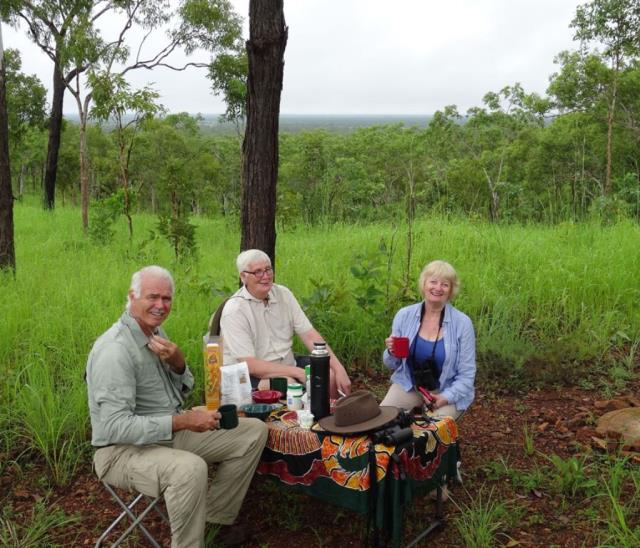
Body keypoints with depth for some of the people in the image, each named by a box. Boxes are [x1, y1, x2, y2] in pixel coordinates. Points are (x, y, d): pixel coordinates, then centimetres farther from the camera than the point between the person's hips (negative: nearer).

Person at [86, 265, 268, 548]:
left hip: (170, 432, 9)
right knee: (190, 468, -40)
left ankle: (216, 517, 15)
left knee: (254, 432, 4)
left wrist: (177, 362, -10)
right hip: (124, 449, -9)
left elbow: (184, 390, 13)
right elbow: (116, 427, -29)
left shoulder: (155, 332, 5)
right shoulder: (114, 350, -24)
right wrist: (182, 421, -29)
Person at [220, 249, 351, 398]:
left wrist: (339, 368, -13)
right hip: (252, 376, -6)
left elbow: (310, 335, -1)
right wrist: (299, 373, -27)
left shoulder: (283, 294, 1)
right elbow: (249, 365, -22)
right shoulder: (234, 310, -17)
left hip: (287, 365, 6)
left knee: (330, 374, -11)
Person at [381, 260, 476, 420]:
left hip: (447, 391, -2)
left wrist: (446, 397, -21)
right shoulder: (404, 315, -4)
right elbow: (392, 365, 7)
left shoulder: (462, 323, -10)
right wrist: (392, 353, -16)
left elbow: (467, 374, -5)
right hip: (407, 386, 2)